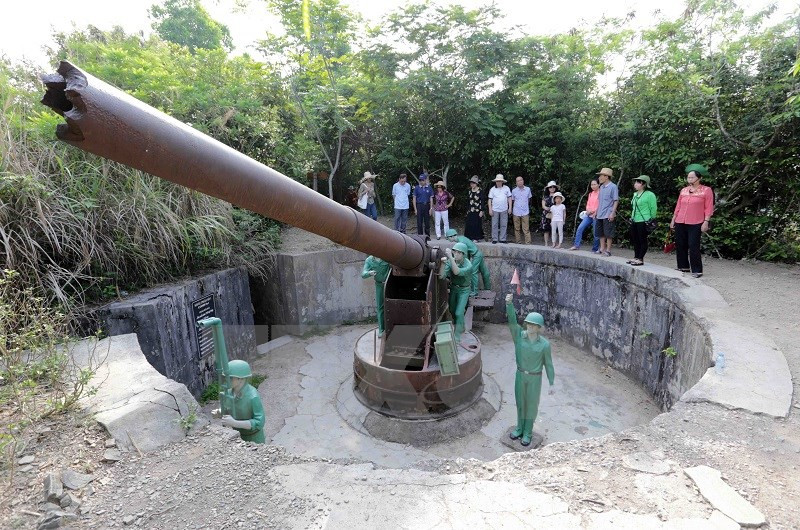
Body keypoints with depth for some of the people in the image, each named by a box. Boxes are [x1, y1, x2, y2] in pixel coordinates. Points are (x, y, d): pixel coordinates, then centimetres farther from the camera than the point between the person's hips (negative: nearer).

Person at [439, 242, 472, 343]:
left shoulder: (468, 266, -32)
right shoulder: (450, 261, -21)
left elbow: (457, 272, -51)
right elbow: (441, 276, -28)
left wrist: (450, 257, -56)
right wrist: (443, 263, -43)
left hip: (464, 290, -5)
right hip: (453, 288, 5)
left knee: (459, 313, -10)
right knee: (452, 310, 20)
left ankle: (457, 334, 11)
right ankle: (460, 327, 49)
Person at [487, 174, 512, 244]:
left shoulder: (506, 188, 4)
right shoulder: (492, 189, 3)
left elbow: (509, 198, 6)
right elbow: (490, 200, 3)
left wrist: (510, 208, 0)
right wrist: (490, 210, -4)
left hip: (504, 210, 1)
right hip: (495, 210, -1)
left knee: (504, 225, 4)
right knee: (494, 225, 2)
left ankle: (502, 239, 11)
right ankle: (494, 239, 9)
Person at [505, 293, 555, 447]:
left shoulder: (544, 344, -17)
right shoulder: (519, 336, -14)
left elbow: (548, 364, -7)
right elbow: (512, 321, -31)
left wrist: (552, 384, -3)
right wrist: (509, 302, -47)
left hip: (535, 378, -2)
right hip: (520, 375, 2)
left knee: (532, 405, 11)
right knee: (520, 403, 18)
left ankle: (527, 433, 30)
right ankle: (520, 428, 39)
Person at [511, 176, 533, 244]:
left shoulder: (528, 189, 4)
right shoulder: (514, 190, 2)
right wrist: (511, 210, 11)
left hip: (525, 212, 0)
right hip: (516, 212, 1)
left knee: (526, 229, -5)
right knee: (517, 229, 5)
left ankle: (528, 243, -5)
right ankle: (518, 242, 13)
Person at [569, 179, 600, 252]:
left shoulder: (600, 194, -7)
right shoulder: (590, 194, 16)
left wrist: (593, 211, -15)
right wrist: (587, 210, -1)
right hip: (589, 215, 7)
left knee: (596, 233, 0)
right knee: (580, 228, -4)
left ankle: (595, 249, 11)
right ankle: (576, 245, 2)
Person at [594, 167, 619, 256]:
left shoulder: (613, 187, -8)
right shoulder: (601, 187, 13)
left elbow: (616, 201, -11)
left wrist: (612, 213, -18)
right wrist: (596, 211, 16)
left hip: (608, 215, -8)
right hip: (600, 215, 8)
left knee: (608, 233, -2)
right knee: (600, 233, 11)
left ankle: (608, 250, 4)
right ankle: (602, 249, 19)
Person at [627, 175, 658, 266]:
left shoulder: (650, 195, -11)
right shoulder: (635, 194, 14)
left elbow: (653, 209, -10)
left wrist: (651, 220, -7)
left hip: (643, 221, -8)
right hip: (634, 221, 8)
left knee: (642, 241, -1)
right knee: (635, 240, 13)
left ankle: (640, 259, 3)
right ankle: (636, 257, 23)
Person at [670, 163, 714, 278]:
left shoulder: (706, 190, -1)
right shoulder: (683, 190, 11)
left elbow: (709, 208, -4)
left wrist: (706, 222, -11)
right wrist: (673, 219, 14)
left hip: (695, 224, -5)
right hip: (680, 223, 5)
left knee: (693, 247, -7)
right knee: (680, 246, 8)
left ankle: (697, 270, 2)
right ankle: (683, 267, 21)